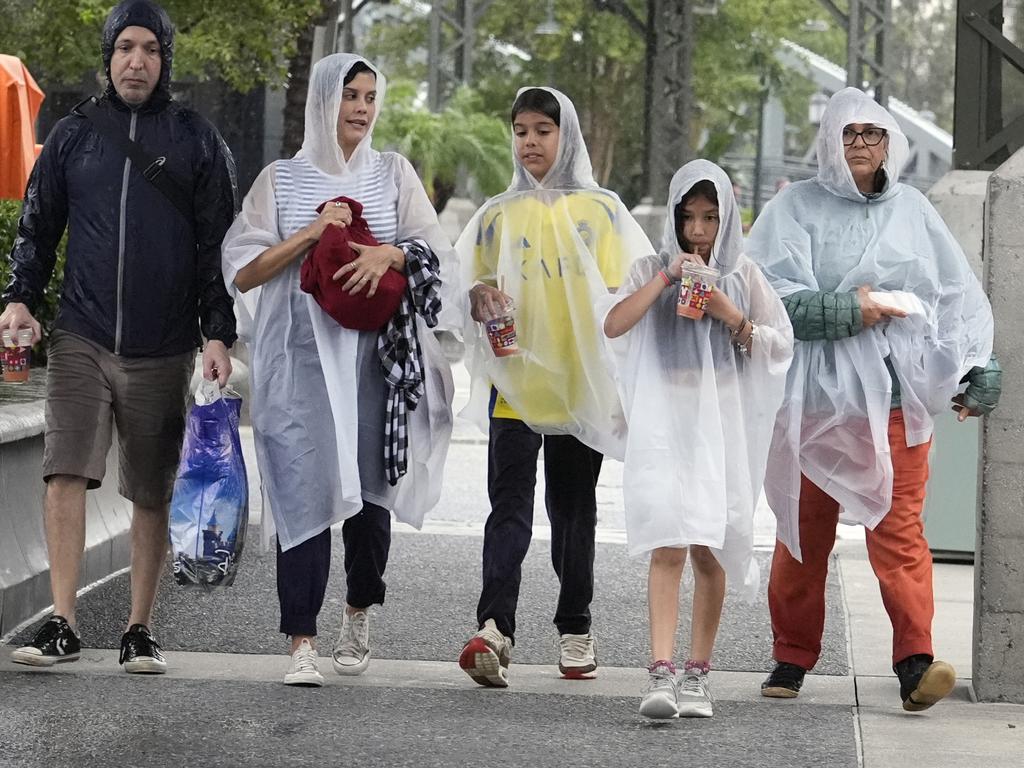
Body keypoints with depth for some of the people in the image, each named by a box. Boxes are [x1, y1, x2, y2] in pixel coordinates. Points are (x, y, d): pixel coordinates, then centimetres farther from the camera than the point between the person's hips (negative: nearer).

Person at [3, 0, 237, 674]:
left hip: (163, 352, -1)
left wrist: (218, 334, -4)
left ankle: (140, 631, 14)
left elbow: (218, 245, 4)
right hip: (81, 340, 1)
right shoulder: (74, 135, 9)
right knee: (66, 472, -13)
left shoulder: (197, 140, 5)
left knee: (154, 493, 5)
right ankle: (63, 626, -11)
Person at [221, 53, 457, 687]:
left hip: (375, 356, 2)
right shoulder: (282, 180, 9)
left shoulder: (393, 175, 12)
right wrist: (311, 233, -9)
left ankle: (359, 614, 29)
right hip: (301, 356, -2)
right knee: (306, 490, -11)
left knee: (369, 486, 5)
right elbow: (242, 272, 2)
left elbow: (436, 253, 4)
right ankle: (303, 645, -13)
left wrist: (390, 254, -17)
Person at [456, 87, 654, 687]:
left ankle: (576, 631, 17)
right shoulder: (499, 214, 12)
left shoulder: (600, 210, 9)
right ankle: (495, 631, -24)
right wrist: (478, 295, -9)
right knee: (509, 507, -12)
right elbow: (469, 284, 16)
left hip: (581, 384, 0)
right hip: (514, 382, 0)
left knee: (574, 508, 8)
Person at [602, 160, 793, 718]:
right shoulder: (652, 270, 8)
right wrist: (667, 279, -16)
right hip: (664, 421, -1)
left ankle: (697, 674, 11)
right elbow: (613, 326, -8)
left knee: (710, 552, 3)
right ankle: (661, 673, -20)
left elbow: (780, 345, 6)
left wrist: (730, 315, -8)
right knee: (669, 544, -14)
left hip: (723, 422, 1)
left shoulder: (743, 275, 10)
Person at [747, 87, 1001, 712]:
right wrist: (846, 308, -15)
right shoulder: (798, 208, 5)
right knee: (805, 527, 6)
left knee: (899, 525, -8)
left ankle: (916, 661, -14)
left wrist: (978, 367, 7)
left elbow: (959, 294, 15)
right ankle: (792, 657, 17)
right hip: (816, 392, -1)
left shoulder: (912, 209, 13)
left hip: (896, 394, 1)